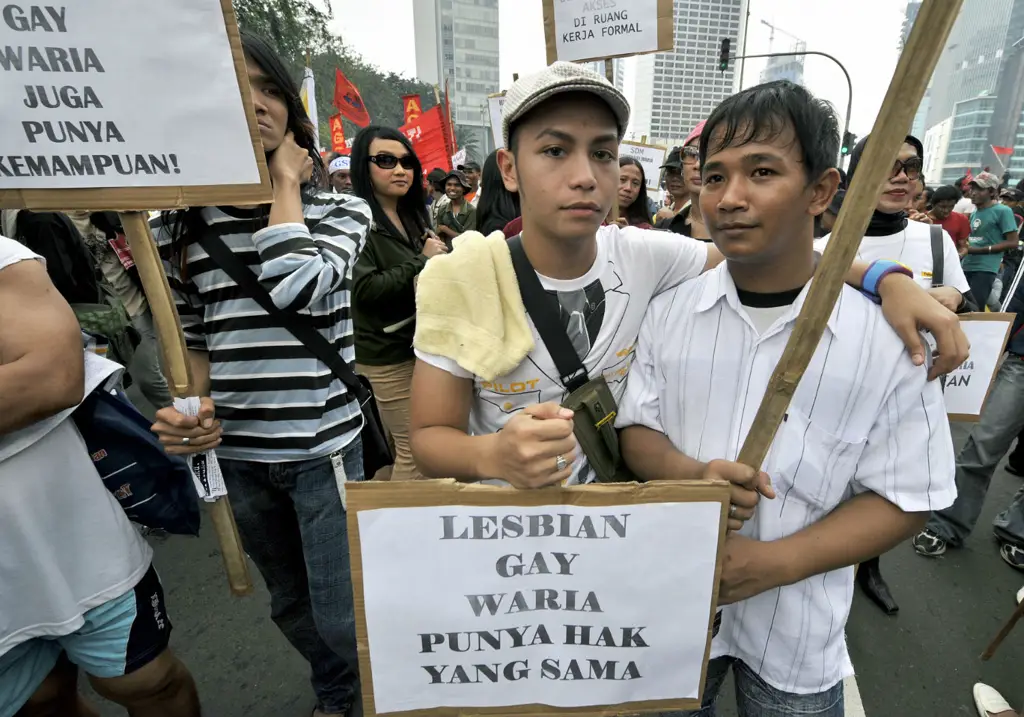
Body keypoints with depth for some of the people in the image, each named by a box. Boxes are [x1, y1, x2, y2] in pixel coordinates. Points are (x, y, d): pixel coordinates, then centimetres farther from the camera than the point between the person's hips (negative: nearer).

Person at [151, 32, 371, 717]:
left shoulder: (339, 208, -5)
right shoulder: (181, 223, 4)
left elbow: (295, 288, -24)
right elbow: (196, 338, 11)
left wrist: (287, 180, -11)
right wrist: (193, 409, -7)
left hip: (324, 445, -3)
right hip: (237, 453, 4)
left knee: (342, 618, 4)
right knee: (291, 604, 23)